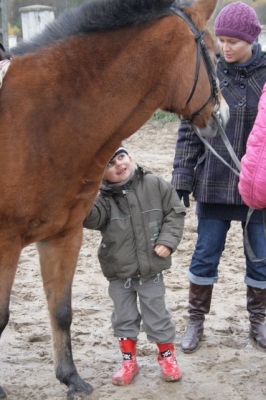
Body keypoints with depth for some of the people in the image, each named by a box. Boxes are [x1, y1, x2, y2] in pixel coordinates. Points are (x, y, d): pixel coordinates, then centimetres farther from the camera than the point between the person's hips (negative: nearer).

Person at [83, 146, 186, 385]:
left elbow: (175, 212, -1)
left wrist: (168, 241, -10)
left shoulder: (155, 185, -7)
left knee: (156, 315, 9)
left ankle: (167, 356, 30)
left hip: (151, 268, -1)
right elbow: (91, 218, -26)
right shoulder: (104, 197, -9)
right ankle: (129, 361, 29)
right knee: (124, 317, 12)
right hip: (118, 270, 1)